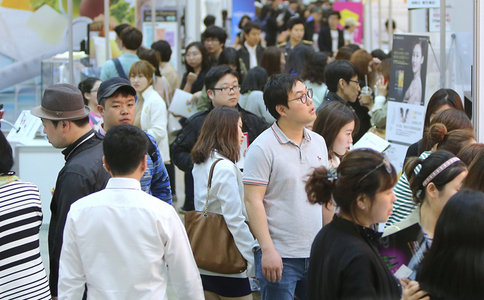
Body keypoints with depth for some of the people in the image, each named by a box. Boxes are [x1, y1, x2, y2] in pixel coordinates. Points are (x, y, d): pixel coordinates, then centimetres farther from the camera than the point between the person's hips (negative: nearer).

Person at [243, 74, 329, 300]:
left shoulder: (318, 142, 10)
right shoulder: (263, 148, -10)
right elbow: (253, 200, -13)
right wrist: (268, 250, -18)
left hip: (316, 254, 6)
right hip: (280, 256, -6)